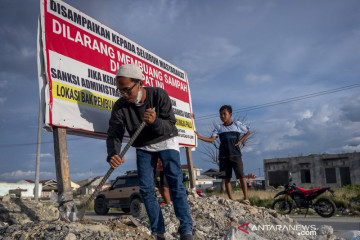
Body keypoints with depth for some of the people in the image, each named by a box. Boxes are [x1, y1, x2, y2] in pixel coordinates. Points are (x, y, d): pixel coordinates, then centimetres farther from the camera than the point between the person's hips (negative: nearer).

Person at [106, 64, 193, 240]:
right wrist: (113, 154, -41)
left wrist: (156, 122, -45)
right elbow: (114, 134, -20)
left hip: (166, 142, -2)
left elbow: (170, 125, -23)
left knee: (176, 184, -12)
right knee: (146, 189, -4)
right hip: (143, 147, 3)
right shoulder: (120, 106, -16)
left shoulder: (159, 95, -21)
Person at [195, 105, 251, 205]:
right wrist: (199, 137, -16)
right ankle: (231, 199, 7)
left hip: (235, 154, -2)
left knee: (241, 176, -8)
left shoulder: (237, 124, 7)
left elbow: (248, 132, 20)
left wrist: (240, 141, 6)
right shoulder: (219, 127, 9)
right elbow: (211, 139, -3)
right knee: (227, 178, 2)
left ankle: (246, 198, -4)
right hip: (223, 156, 2)